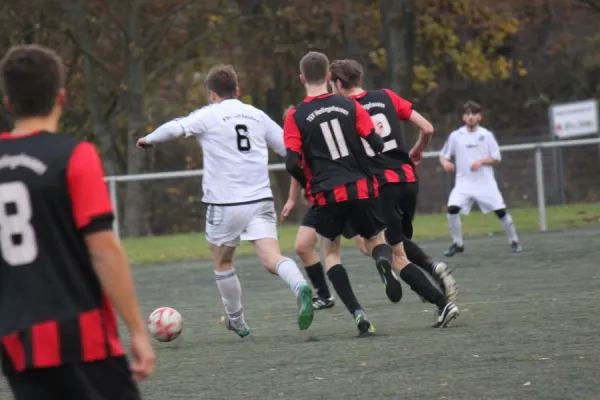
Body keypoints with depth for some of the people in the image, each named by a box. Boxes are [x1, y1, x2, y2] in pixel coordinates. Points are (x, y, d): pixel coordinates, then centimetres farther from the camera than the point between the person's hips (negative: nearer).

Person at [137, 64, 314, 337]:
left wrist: (148, 140, 1)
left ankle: (237, 322, 26)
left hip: (225, 204, -3)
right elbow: (289, 148, 16)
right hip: (260, 200, 3)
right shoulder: (257, 115, 13)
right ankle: (300, 287, -39)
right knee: (271, 258, -9)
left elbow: (175, 128, -17)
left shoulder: (209, 115, -1)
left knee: (223, 264, 18)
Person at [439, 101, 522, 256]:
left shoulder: (486, 135, 1)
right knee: (452, 209, -19)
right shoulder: (455, 136, 2)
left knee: (500, 211, -3)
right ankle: (457, 244, -3)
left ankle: (514, 241, 17)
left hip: (485, 182, 0)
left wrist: (481, 161, -15)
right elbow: (443, 155, 8)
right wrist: (445, 163, -15)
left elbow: (496, 159, 4)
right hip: (464, 182, 0)